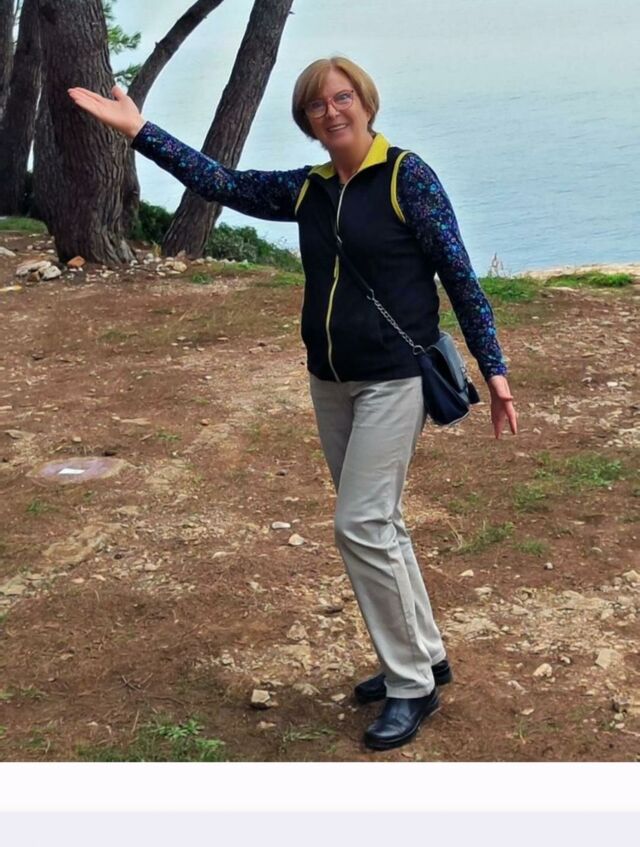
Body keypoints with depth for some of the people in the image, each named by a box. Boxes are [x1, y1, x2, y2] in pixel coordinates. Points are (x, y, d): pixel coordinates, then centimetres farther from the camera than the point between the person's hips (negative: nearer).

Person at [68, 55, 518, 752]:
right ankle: (422, 656, 28)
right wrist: (138, 131, 5)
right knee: (374, 524, 12)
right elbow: (222, 183, 9)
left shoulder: (407, 176, -9)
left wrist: (493, 368, -7)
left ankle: (412, 686, 2)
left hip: (394, 380, -7)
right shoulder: (307, 190, 8)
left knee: (362, 524, -12)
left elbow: (459, 276, -8)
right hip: (331, 382, 7)